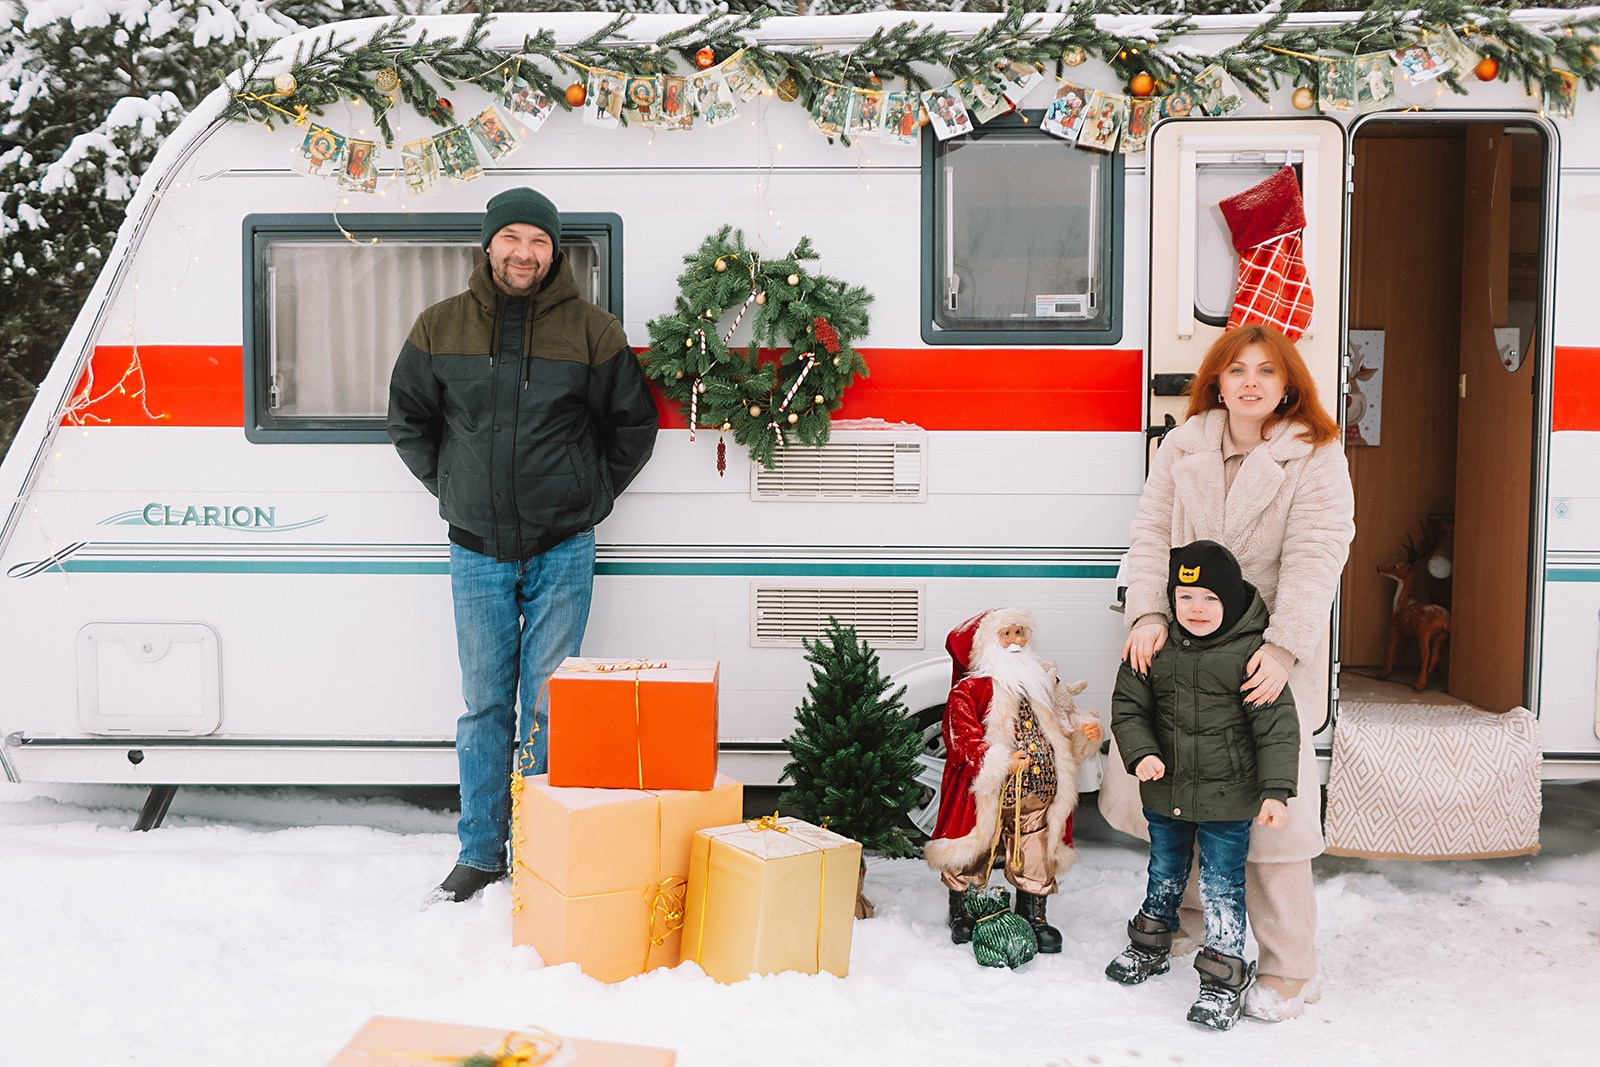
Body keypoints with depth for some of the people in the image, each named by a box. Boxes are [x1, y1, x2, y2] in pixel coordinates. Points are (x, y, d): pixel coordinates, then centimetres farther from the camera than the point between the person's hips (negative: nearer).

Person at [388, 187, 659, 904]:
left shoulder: (591, 331, -1)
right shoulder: (439, 327, 4)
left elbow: (634, 423, 9)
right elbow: (408, 418, 17)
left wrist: (595, 495, 5)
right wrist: (448, 485, 10)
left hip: (561, 549, -2)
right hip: (477, 549, 2)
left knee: (547, 705, 2)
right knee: (484, 704, 8)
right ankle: (480, 853, 19)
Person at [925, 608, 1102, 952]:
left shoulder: (1041, 681, 13)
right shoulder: (969, 689, -9)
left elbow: (1062, 723, 22)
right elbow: (962, 740, -16)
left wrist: (1083, 731, 1)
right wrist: (999, 762, -27)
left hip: (1038, 796, 4)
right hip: (986, 796, -4)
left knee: (1036, 859, 9)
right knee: (970, 859, 8)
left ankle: (1034, 915, 26)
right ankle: (960, 912, 29)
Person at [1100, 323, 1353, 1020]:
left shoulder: (1316, 459, -3)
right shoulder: (1182, 448, 8)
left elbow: (1314, 560, -13)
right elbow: (1150, 535, 2)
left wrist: (1284, 647, -25)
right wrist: (1148, 614, -14)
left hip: (1266, 657, -4)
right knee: (1142, 786, 9)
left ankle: (1288, 969, 10)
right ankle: (1187, 912, 34)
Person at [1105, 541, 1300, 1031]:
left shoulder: (1251, 652, -16)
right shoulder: (1154, 647, -5)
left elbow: (1277, 726, -15)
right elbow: (1128, 706, 1)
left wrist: (1276, 791, -21)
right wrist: (1141, 753, -16)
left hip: (1228, 797, -4)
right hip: (1165, 792, 4)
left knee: (1222, 886, 3)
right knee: (1164, 873, 24)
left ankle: (1225, 979, 16)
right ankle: (1149, 948, 44)